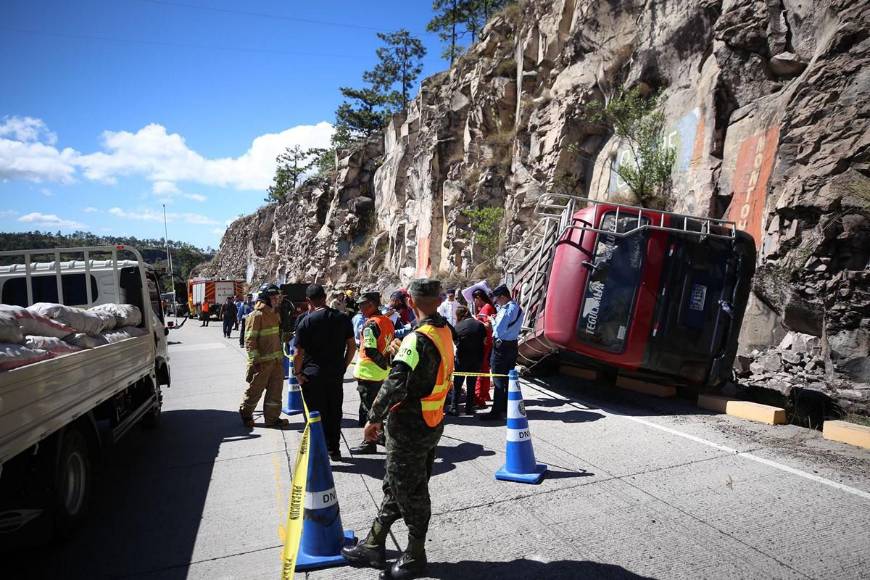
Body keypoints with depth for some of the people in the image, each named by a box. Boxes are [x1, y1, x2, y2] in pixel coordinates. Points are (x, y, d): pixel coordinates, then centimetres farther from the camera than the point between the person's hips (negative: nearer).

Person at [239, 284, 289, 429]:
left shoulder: (275, 314, 12)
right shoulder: (256, 315, -14)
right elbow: (250, 339, -17)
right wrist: (254, 360, -20)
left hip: (277, 360, 8)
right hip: (262, 361, -8)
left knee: (275, 390, 12)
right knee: (255, 389, 7)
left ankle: (272, 418, 23)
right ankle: (246, 414, 29)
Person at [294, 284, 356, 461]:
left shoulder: (306, 322, -12)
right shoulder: (342, 318, 0)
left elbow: (299, 354, -13)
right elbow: (352, 346, 4)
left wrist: (298, 373, 0)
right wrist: (343, 366, 12)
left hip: (313, 375, -3)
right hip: (336, 375, 4)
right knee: (334, 413, 16)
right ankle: (334, 449, 27)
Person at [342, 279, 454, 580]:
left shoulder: (418, 340, -24)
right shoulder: (445, 332, 3)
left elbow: (395, 383, -30)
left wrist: (374, 417, -19)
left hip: (409, 428, -9)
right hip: (433, 422, 9)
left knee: (410, 492, 9)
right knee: (395, 486, 19)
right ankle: (374, 545, 34)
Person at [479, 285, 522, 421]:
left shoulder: (507, 310, -19)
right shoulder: (517, 308, 10)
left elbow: (498, 330, -20)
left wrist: (493, 321, -4)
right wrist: (497, 320, 6)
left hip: (502, 346, -9)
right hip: (513, 344, 9)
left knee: (498, 379, -4)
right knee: (508, 378, 16)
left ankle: (497, 411, 0)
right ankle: (507, 408, 24)